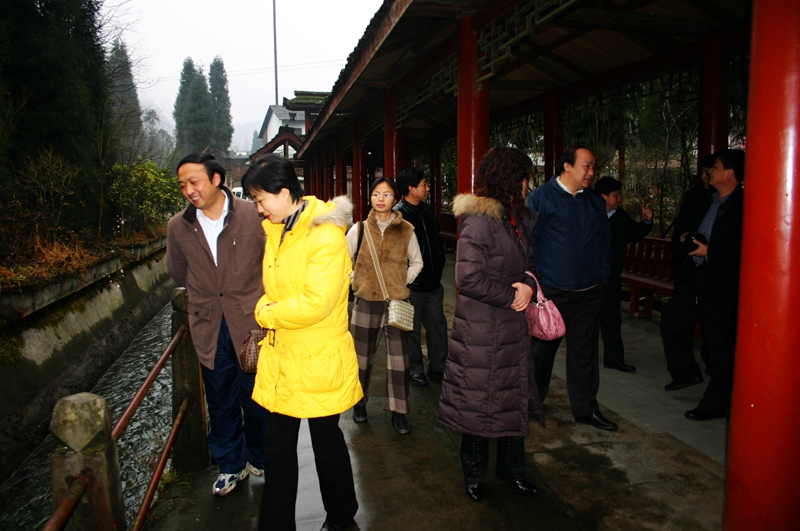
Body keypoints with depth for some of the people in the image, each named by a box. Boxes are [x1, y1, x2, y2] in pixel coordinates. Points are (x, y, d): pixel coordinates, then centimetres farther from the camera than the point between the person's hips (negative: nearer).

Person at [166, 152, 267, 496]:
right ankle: (229, 464, 36)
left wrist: (260, 303, 2)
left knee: (256, 399, 11)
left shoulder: (253, 215, -12)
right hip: (209, 328, 3)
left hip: (251, 323, -2)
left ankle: (259, 459, 36)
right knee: (220, 403, 15)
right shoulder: (178, 226, -2)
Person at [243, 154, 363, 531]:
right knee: (277, 446, 15)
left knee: (326, 441, 13)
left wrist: (266, 314, -13)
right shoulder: (275, 230, 6)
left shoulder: (326, 235, -20)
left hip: (319, 360, -7)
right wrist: (268, 310, -3)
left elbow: (316, 302, -26)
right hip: (280, 357, 7)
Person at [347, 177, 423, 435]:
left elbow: (417, 262, 12)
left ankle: (398, 412, 15)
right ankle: (360, 402, 33)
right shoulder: (359, 229, 0)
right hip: (366, 302, 1)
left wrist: (403, 281, 0)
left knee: (399, 360, 1)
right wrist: (356, 280, 1)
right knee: (362, 357, 12)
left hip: (397, 302, 0)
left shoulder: (406, 230, 0)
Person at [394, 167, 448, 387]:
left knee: (438, 325, 13)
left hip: (433, 282, 7)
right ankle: (415, 370, 23)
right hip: (412, 284, -7)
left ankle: (438, 367, 27)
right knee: (413, 329, 7)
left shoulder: (426, 210, 12)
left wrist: (438, 268, 12)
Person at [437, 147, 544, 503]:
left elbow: (529, 262, 16)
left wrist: (529, 284, -6)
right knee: (478, 402, 8)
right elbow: (470, 279, -24)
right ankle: (475, 475, 30)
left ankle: (511, 468, 38)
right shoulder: (478, 220, -18)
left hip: (512, 327, 8)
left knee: (515, 398, 18)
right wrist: (512, 296, -15)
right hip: (480, 330, -8)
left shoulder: (521, 218, 9)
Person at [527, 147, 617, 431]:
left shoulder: (595, 201, 9)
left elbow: (605, 242, 15)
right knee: (542, 347, 11)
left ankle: (586, 408, 23)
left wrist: (603, 278, 8)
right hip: (552, 291, -4)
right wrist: (533, 283, -9)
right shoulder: (541, 197, -6)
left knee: (584, 351, 11)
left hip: (589, 293, 4)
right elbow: (529, 242, -7)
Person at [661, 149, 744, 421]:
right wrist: (690, 238, 7)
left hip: (721, 286, -9)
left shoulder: (742, 205, -17)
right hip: (694, 279, 9)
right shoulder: (711, 200, 11)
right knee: (671, 319, 18)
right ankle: (686, 372, 37)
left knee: (720, 346, 4)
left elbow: (743, 249, -24)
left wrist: (709, 251, -22)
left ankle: (715, 404, 17)